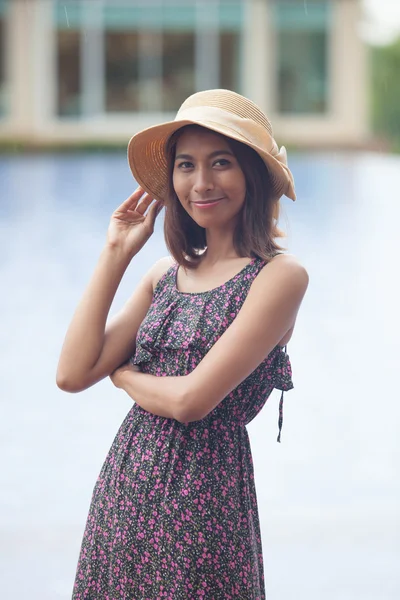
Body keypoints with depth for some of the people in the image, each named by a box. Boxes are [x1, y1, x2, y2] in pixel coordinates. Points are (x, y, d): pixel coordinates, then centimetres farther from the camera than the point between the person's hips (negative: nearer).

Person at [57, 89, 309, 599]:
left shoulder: (279, 275, -10)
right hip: (124, 483, 6)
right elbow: (73, 374, 0)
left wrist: (123, 375, 3)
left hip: (201, 496, -6)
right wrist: (116, 254, 3)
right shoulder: (166, 274, 10)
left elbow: (191, 400, -17)